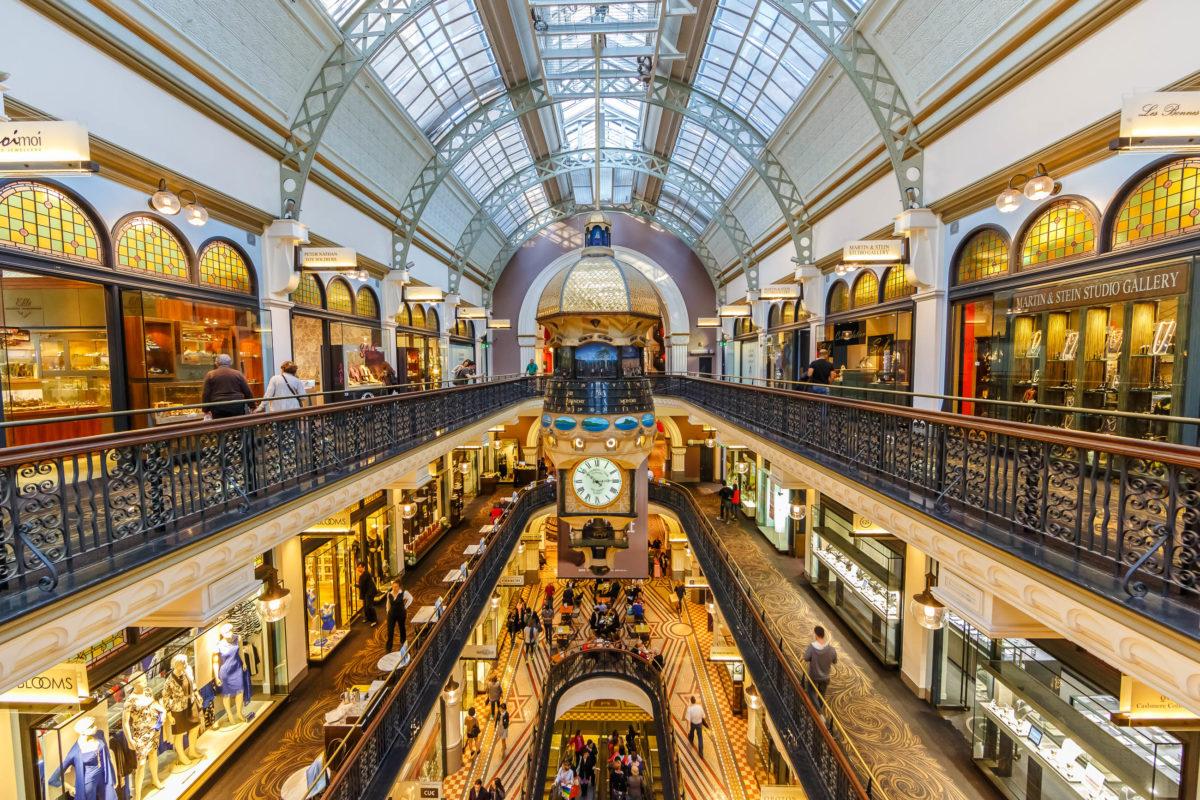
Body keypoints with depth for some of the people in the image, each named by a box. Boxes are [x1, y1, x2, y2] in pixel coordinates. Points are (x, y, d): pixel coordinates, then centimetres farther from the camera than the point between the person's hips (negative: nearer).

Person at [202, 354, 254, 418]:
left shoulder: (210, 375, 6)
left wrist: (206, 410, 9)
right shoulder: (238, 374, 7)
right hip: (237, 407, 1)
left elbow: (205, 394, 2)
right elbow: (248, 393, 6)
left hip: (218, 408, 0)